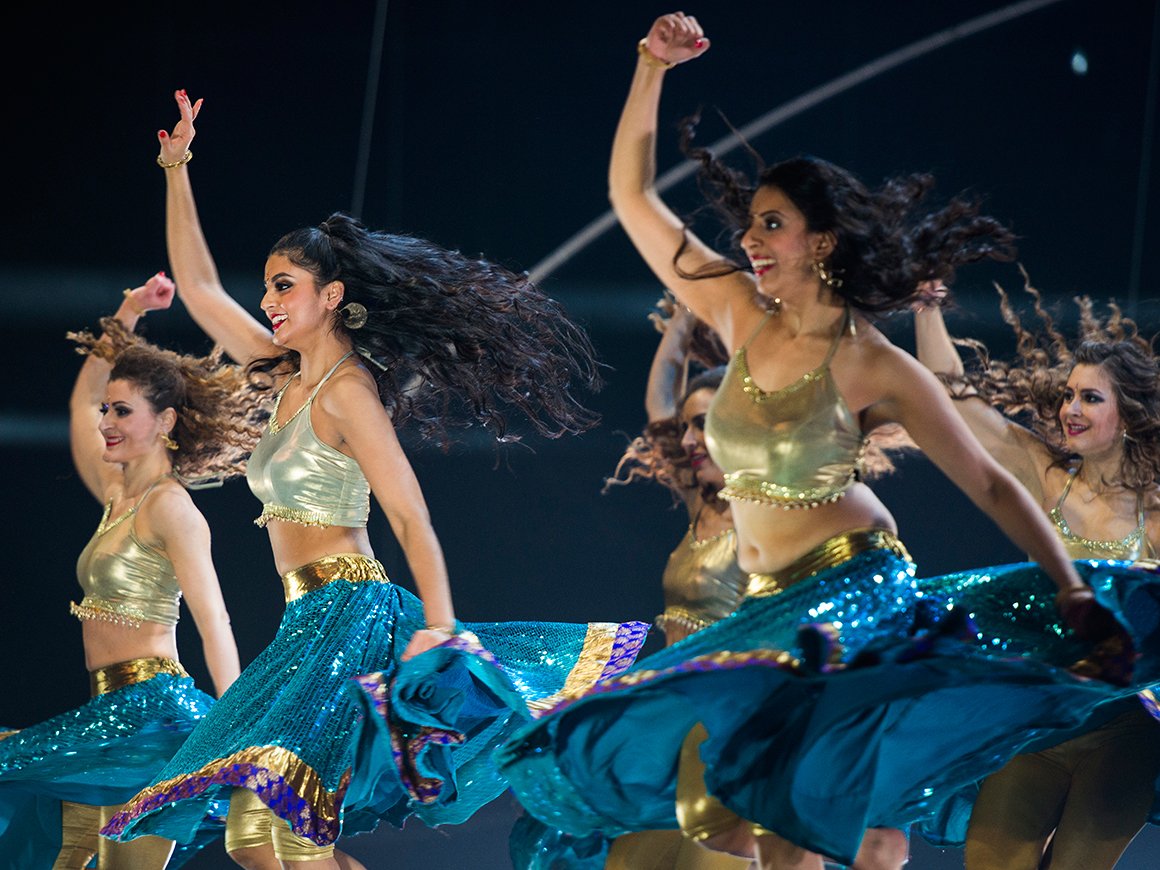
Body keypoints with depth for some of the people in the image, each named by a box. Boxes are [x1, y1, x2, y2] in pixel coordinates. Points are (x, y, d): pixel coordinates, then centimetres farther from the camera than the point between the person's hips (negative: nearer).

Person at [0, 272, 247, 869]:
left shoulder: (169, 507, -8)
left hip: (150, 706, -8)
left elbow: (214, 625, -14)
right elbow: (81, 402, 29)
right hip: (111, 707, 8)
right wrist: (125, 318, 25)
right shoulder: (117, 498, 15)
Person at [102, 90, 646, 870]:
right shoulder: (290, 379, 16)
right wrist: (176, 170, 23)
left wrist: (441, 628, -23)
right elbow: (200, 290, 24)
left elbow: (410, 517, -14)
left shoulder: (347, 389, -8)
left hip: (350, 613, -9)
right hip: (313, 623, 9)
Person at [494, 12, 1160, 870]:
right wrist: (651, 71, -2)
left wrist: (1074, 593, -10)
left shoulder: (878, 369, -10)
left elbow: (991, 484, -5)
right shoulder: (744, 319, 3)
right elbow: (632, 196, 6)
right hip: (767, 602, 6)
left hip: (854, 593, -6)